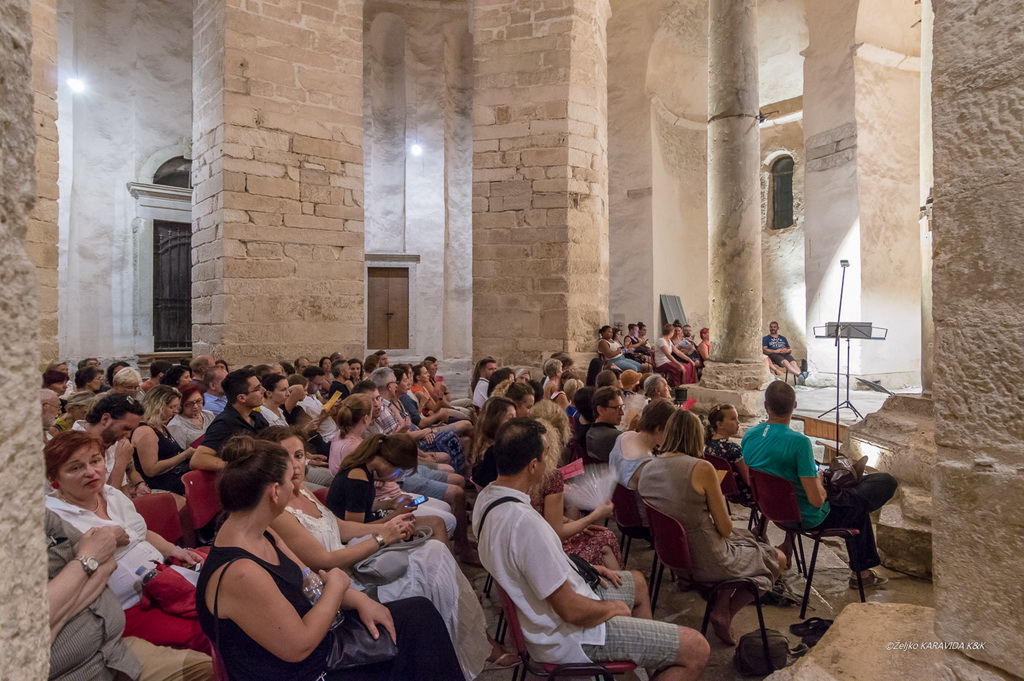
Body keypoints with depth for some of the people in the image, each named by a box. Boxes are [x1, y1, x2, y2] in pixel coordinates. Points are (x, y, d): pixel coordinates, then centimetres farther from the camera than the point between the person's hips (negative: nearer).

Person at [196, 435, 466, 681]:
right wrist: (337, 586, -14)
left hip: (317, 641, 8)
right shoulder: (239, 573, -34)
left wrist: (359, 600, -5)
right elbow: (299, 646, -27)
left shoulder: (261, 533, -4)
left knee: (420, 612, 8)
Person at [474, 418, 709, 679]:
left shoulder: (488, 497, -5)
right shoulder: (523, 522, -36)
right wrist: (614, 607, -9)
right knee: (696, 649, -4)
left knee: (637, 582, 31)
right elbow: (573, 611, -29)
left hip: (546, 602, 10)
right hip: (568, 632, -9)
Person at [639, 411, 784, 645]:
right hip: (706, 561, -7)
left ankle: (721, 607, 20)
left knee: (743, 539, 30)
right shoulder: (701, 468, -22)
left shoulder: (647, 469, -3)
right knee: (778, 559, 17)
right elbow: (725, 528, -15)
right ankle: (726, 613, 12)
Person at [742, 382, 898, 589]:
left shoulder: (749, 436, -8)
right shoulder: (799, 442, -28)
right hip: (810, 519, -7)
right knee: (887, 482, 8)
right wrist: (820, 482, -5)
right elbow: (816, 500, -26)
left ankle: (862, 572, 43)